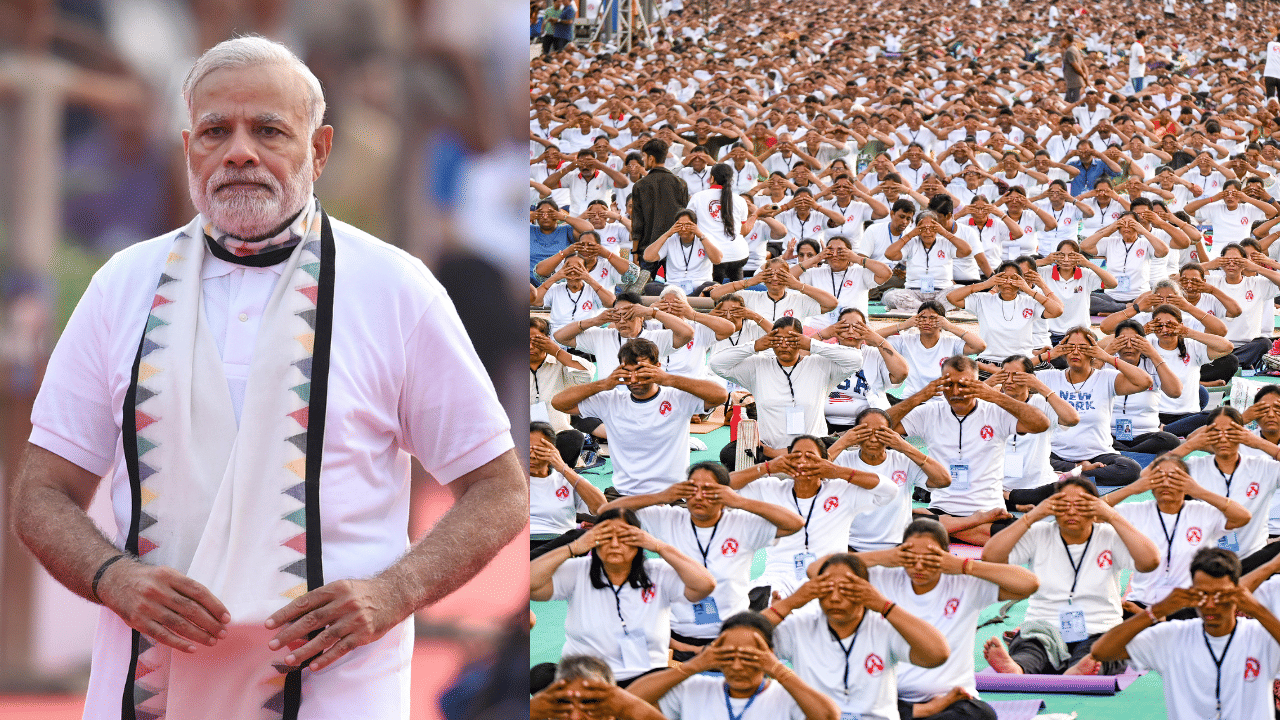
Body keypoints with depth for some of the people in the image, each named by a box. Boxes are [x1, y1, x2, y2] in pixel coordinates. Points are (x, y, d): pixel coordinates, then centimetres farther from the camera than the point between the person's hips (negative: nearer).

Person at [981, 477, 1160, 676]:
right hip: (1042, 628, 1)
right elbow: (990, 556, -3)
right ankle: (1014, 669, -71)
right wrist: (1032, 516, -7)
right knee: (1029, 647, -35)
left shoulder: (1109, 538, 6)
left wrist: (1112, 517, -9)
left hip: (1098, 634, -1)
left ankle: (1078, 671, -73)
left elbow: (1150, 561, -12)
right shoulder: (1039, 536, 9)